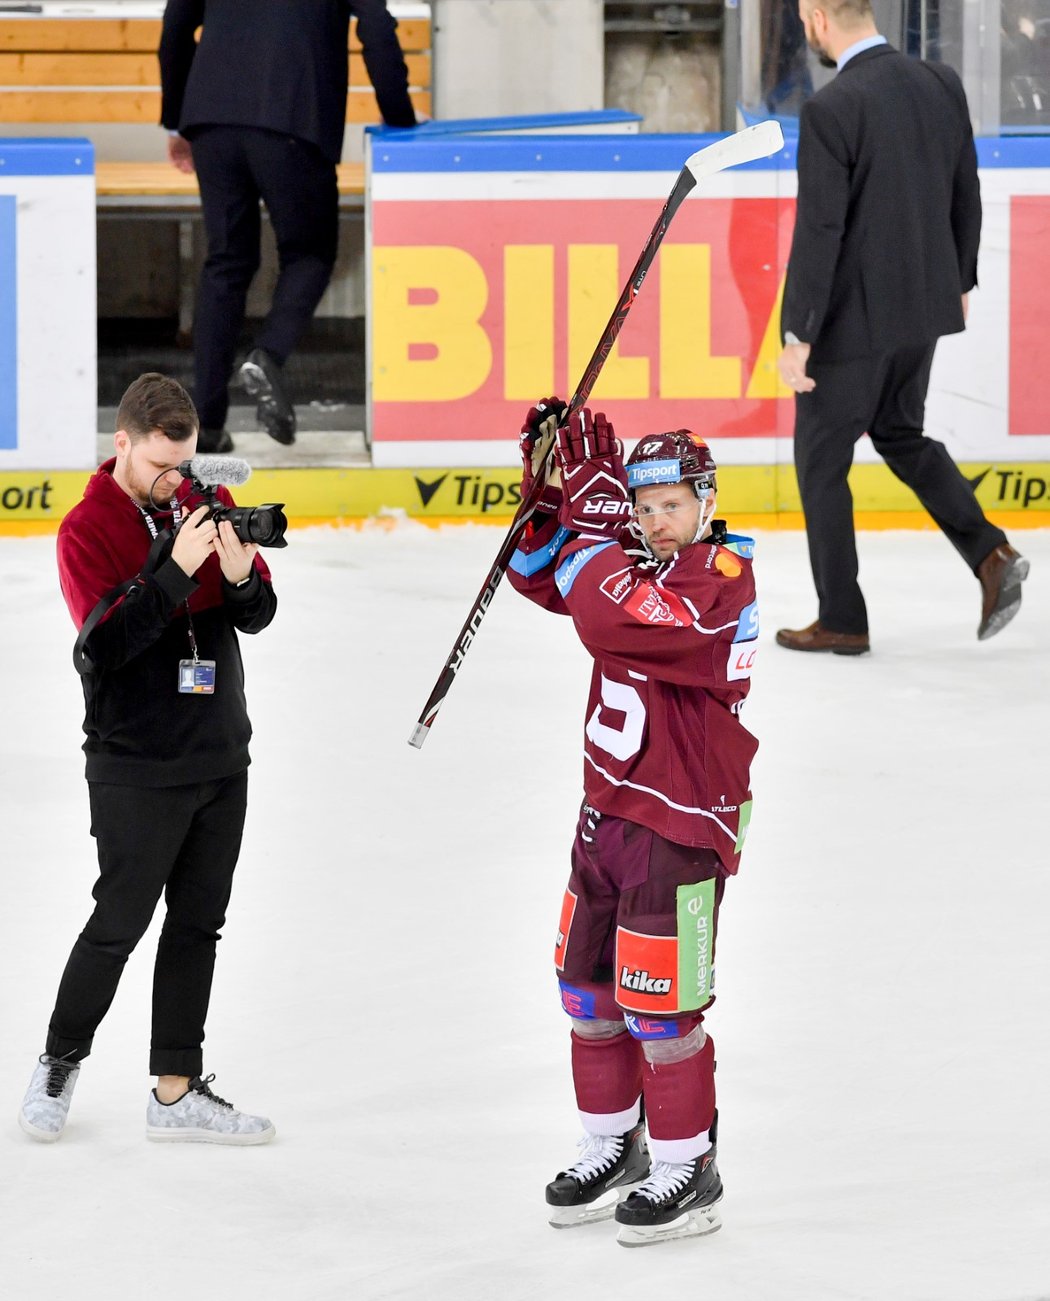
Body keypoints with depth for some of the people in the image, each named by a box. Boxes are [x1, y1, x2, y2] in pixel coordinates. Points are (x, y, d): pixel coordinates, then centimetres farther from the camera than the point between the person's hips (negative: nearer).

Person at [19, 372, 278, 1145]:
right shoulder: (88, 529, -10)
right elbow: (106, 642, -21)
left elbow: (258, 615, 5)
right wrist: (176, 569, -29)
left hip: (220, 758, 5)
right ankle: (60, 1065, 17)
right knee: (121, 923, -2)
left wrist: (240, 575, -17)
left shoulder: (207, 502, 6)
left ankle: (177, 1090, 15)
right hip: (136, 769, -5)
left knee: (198, 927, 8)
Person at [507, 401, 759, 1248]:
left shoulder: (723, 579, -21)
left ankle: (687, 1170, 9)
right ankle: (613, 1148, 31)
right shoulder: (639, 560, 6)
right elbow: (546, 576, 14)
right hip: (609, 805, 9)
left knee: (658, 1003, -4)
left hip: (680, 822, -9)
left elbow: (611, 619, -33)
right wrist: (548, 487, -2)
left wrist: (593, 511, -27)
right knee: (590, 988, 16)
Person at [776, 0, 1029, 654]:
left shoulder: (831, 110, -22)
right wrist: (960, 280, 23)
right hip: (924, 305, 7)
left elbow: (819, 231, -22)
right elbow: (966, 197, 9)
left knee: (822, 459, 10)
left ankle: (842, 619, 16)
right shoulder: (942, 84, -1)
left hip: (855, 317, -7)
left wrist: (797, 335, -16)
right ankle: (989, 554, 9)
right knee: (899, 433, 26)